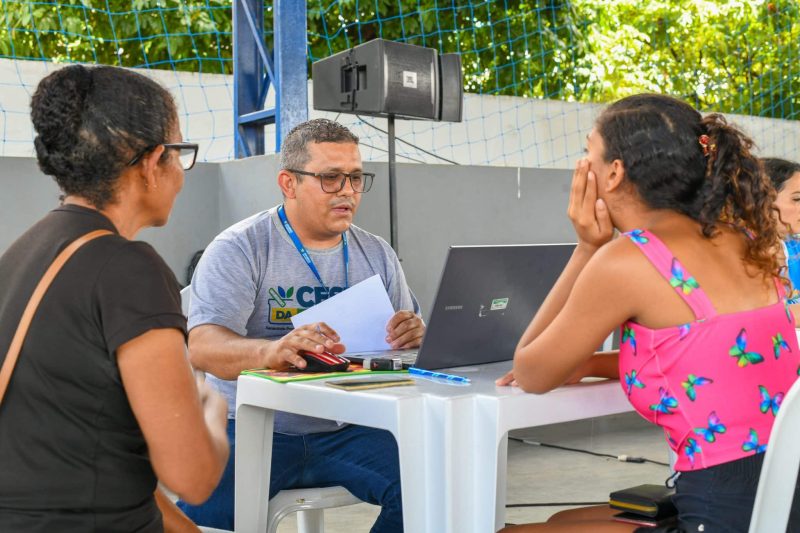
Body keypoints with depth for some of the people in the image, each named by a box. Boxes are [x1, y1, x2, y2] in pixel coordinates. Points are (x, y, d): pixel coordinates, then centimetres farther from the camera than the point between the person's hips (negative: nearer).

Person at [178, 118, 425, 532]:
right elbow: (203, 348, -18)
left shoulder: (377, 254, 12)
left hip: (346, 431, 4)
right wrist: (271, 351, -40)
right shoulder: (239, 248, -5)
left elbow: (404, 337, 15)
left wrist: (412, 335, -12)